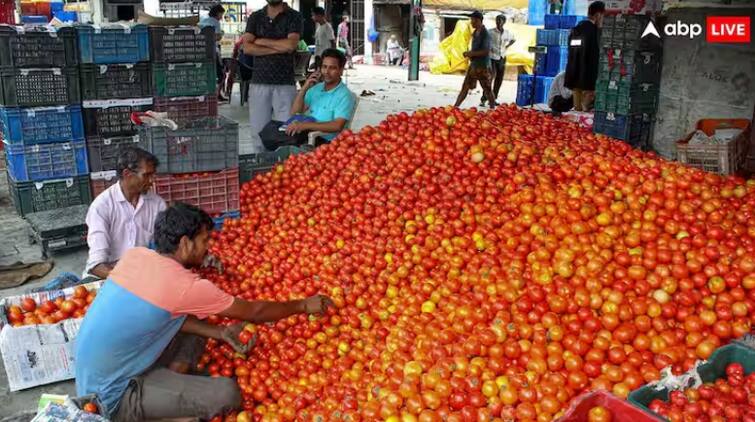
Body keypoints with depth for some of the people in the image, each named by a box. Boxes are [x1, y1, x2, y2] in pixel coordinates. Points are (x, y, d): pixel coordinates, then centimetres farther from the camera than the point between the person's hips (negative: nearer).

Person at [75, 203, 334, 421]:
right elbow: (254, 312, -10)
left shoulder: (135, 255, -2)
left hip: (92, 378, 8)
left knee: (195, 326, 14)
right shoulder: (187, 286, -23)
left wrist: (220, 333, 3)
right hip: (112, 397, -8)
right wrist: (304, 306, 4)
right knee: (227, 393, -17)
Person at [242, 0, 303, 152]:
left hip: (285, 83, -2)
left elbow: (290, 45, -12)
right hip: (259, 82, 2)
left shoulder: (294, 17, 4)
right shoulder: (255, 17, 12)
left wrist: (261, 41, -2)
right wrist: (278, 48, -9)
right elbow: (247, 48, -1)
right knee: (258, 131, 1)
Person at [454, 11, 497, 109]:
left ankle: (493, 108, 9)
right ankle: (455, 107, 13)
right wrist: (469, 54, 4)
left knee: (487, 89, -1)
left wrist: (471, 53, -18)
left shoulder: (485, 34, -14)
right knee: (465, 87, 9)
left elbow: (486, 51, -21)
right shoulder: (475, 33, 12)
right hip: (473, 64, 8)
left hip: (483, 66, -8)